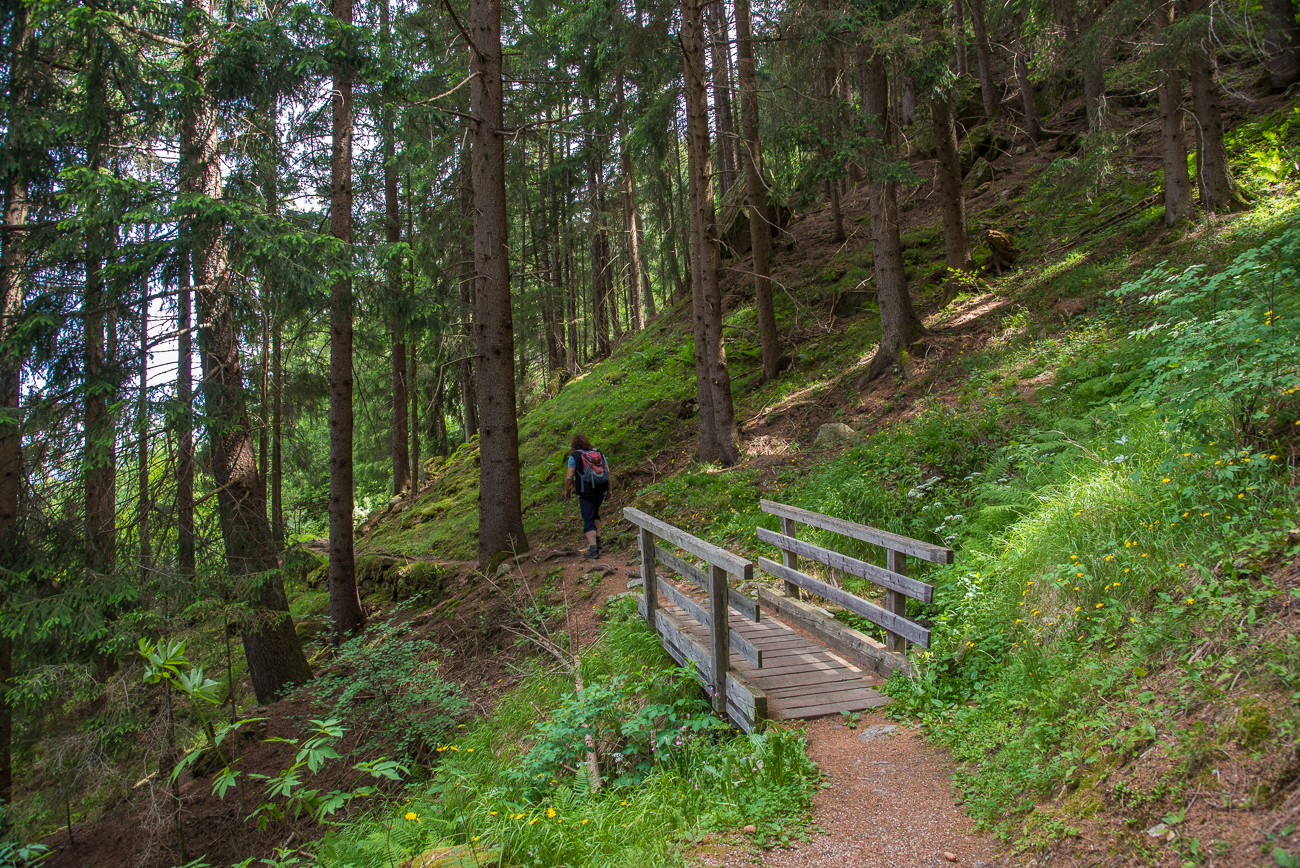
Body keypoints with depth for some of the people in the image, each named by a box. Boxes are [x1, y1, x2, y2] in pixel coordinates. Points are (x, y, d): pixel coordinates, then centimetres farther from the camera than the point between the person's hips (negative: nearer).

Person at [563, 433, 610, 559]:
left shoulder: (574, 456, -3)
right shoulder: (599, 453, 11)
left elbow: (569, 476, -9)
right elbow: (608, 472, 7)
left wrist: (567, 490, 5)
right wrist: (609, 489, 15)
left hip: (586, 491, -5)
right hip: (601, 490, 5)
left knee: (588, 519, -2)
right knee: (595, 513, 27)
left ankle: (593, 548, -9)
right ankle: (597, 540, 22)